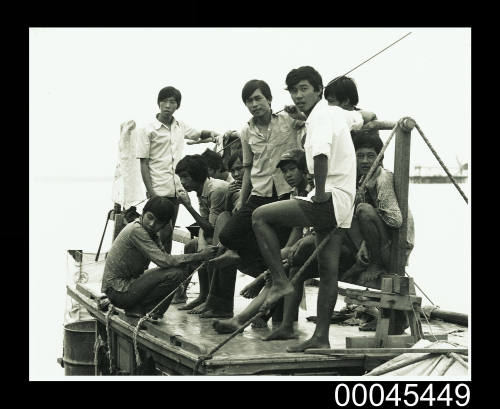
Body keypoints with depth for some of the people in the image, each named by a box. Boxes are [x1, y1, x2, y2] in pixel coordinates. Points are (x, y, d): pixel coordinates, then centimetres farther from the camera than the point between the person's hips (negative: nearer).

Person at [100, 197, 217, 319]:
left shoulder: (151, 233, 10)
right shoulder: (136, 230, -20)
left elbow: (165, 258, 1)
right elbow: (164, 261, -26)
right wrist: (200, 256, -23)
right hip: (117, 291, -9)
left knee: (179, 268, 10)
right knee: (174, 274, -20)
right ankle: (137, 309, -4)